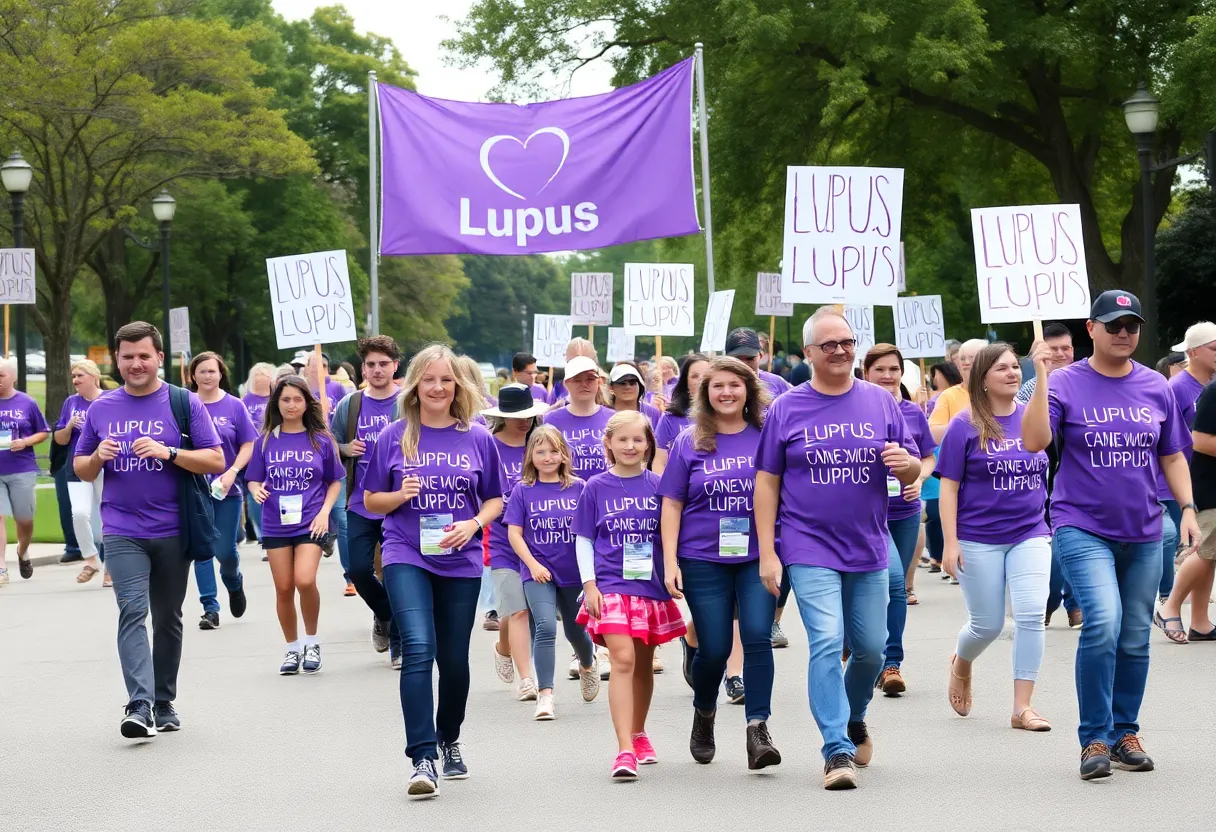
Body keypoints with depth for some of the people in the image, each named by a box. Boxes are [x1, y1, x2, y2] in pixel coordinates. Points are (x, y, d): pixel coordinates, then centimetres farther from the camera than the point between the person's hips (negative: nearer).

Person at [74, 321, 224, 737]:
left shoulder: (185, 403, 1)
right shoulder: (101, 408, 8)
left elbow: (216, 460, -3)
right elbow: (81, 469, 14)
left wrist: (168, 452, -18)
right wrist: (98, 457, -9)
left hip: (172, 531, 0)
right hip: (122, 532, 0)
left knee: (167, 619, 11)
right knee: (132, 612, -15)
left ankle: (164, 702, 23)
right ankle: (139, 705, -24)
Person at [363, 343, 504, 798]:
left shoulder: (478, 438, 3)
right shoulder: (394, 437, 2)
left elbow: (495, 499, 10)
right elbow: (371, 500, 8)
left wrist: (473, 524, -10)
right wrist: (400, 495, -12)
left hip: (461, 560, 2)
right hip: (406, 556, -2)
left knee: (454, 659, 10)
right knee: (418, 648, -19)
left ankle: (449, 740, 36)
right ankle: (423, 759, -20)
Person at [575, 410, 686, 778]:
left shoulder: (657, 486, 5)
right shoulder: (597, 487, 2)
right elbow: (583, 540, 6)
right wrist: (589, 585, -3)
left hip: (651, 586, 3)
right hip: (612, 586, -3)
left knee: (644, 664, 14)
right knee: (623, 660, -16)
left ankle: (638, 734, 34)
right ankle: (625, 749, -20)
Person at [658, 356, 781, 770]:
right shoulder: (689, 444, 5)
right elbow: (672, 505, 6)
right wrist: (670, 561, -2)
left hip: (758, 558, 0)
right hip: (704, 560, 0)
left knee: (757, 636, -15)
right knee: (714, 648, 2)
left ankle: (758, 728, -11)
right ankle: (704, 715, 30)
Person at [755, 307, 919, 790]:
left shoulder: (880, 402, 4)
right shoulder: (786, 409, -1)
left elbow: (912, 472, 8)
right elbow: (766, 482, 1)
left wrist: (904, 462, -17)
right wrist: (767, 552, -5)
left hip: (869, 548, 3)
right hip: (810, 548, -3)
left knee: (871, 648, 10)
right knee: (827, 644, -14)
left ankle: (853, 718, 38)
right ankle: (837, 750, -12)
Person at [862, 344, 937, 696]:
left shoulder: (914, 413, 6)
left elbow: (929, 458, 12)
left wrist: (918, 478, -7)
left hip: (905, 512, 5)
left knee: (895, 586, 11)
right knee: (893, 580, -21)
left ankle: (889, 664, 22)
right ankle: (891, 661, -13)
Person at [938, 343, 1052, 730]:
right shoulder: (965, 426, -6)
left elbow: (1054, 472, 13)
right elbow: (949, 486, -5)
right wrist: (951, 543, -10)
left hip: (1030, 534, 2)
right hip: (979, 539, -2)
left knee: (1031, 615, -13)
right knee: (987, 624, 6)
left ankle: (1022, 707, -5)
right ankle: (960, 664, 42)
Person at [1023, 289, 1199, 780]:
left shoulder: (1155, 388, 8)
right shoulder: (1067, 384, -4)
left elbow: (1172, 456, 15)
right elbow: (1034, 441, -17)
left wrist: (1187, 509, 4)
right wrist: (1041, 377, -23)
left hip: (1143, 532, 4)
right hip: (1084, 527, -4)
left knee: (1135, 639, 9)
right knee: (1103, 623, -20)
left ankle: (1125, 733, 24)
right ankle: (1094, 738, -9)